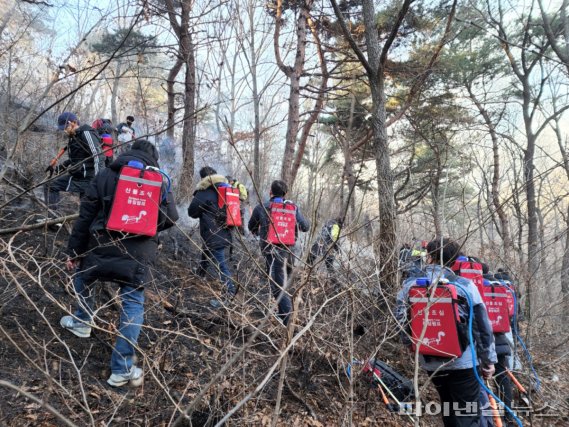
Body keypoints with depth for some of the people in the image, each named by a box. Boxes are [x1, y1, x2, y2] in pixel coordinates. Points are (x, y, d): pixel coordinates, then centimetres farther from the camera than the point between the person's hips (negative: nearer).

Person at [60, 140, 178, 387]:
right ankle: (122, 368, 6)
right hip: (139, 254, 0)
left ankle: (83, 322, 48)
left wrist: (74, 251, 11)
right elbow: (170, 218, 3)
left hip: (102, 247, 0)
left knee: (82, 278, 31)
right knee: (133, 304, 6)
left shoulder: (105, 176, 6)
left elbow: (85, 216, 4)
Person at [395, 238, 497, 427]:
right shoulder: (465, 285, -12)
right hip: (463, 362, -3)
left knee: (448, 409, 24)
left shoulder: (409, 286, -6)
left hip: (430, 362, 3)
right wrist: (488, 360, 5)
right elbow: (482, 326, -7)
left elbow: (401, 322, 1)